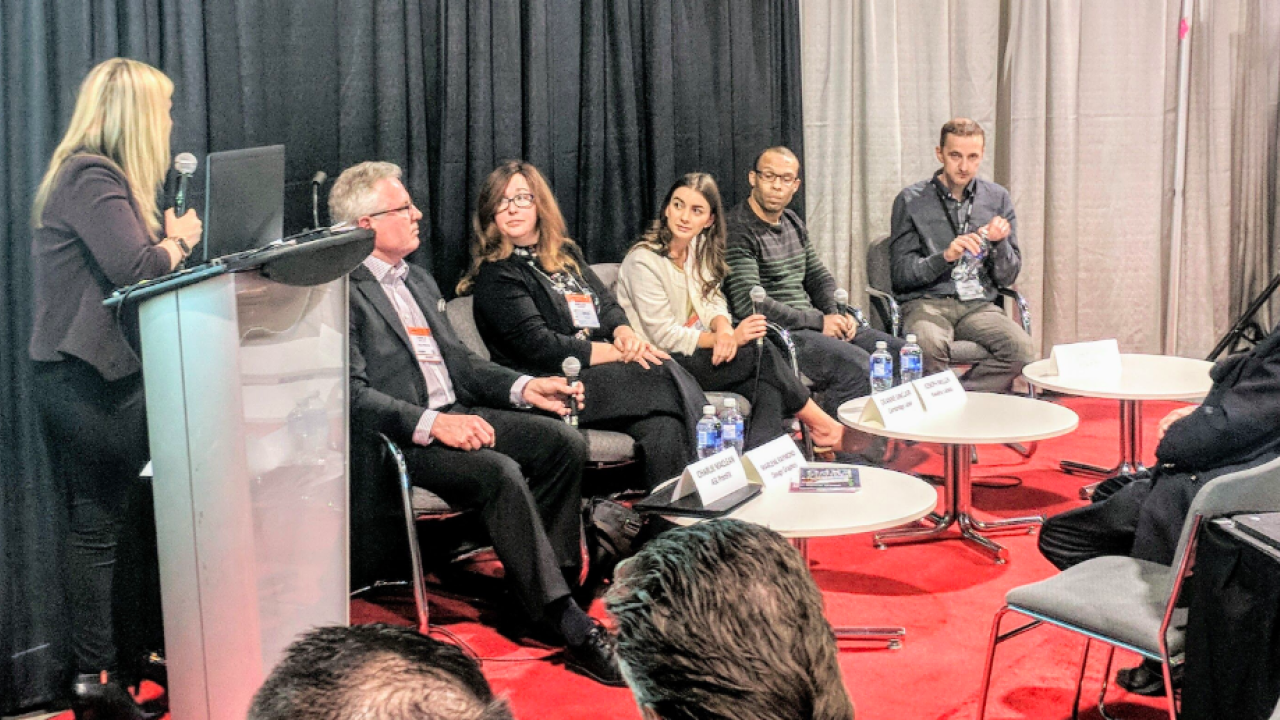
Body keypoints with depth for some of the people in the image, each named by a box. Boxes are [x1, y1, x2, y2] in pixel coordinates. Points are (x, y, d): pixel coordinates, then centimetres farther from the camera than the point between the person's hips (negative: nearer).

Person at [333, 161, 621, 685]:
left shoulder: (418, 279, 21)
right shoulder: (341, 291, -8)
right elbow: (352, 393, -17)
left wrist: (523, 387, 7)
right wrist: (431, 423, -29)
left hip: (454, 415, 9)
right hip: (396, 439, -9)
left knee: (564, 442, -10)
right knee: (500, 473, -31)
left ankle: (554, 579, -5)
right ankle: (566, 623, -25)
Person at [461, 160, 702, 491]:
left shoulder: (566, 253, 23)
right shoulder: (495, 275, -1)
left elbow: (608, 304, 19)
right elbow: (539, 346, -12)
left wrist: (624, 333, -7)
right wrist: (619, 354, -13)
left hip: (603, 368, 7)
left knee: (663, 423, -26)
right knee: (662, 376, -27)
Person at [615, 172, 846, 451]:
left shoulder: (698, 247, 8)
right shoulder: (643, 261, -16)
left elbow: (713, 302, 6)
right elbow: (664, 336, -19)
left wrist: (724, 328, -19)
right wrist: (729, 337, -24)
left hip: (694, 352, 7)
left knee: (766, 382, -22)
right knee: (762, 354, -20)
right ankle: (823, 426, -6)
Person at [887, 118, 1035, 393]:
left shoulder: (997, 198, 12)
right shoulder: (911, 201, 3)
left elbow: (1007, 277, 11)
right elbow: (901, 274, -2)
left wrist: (1000, 243, -9)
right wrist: (945, 257, -17)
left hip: (978, 305, 3)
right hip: (926, 303, -3)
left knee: (1022, 348, -27)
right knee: (930, 346, -38)